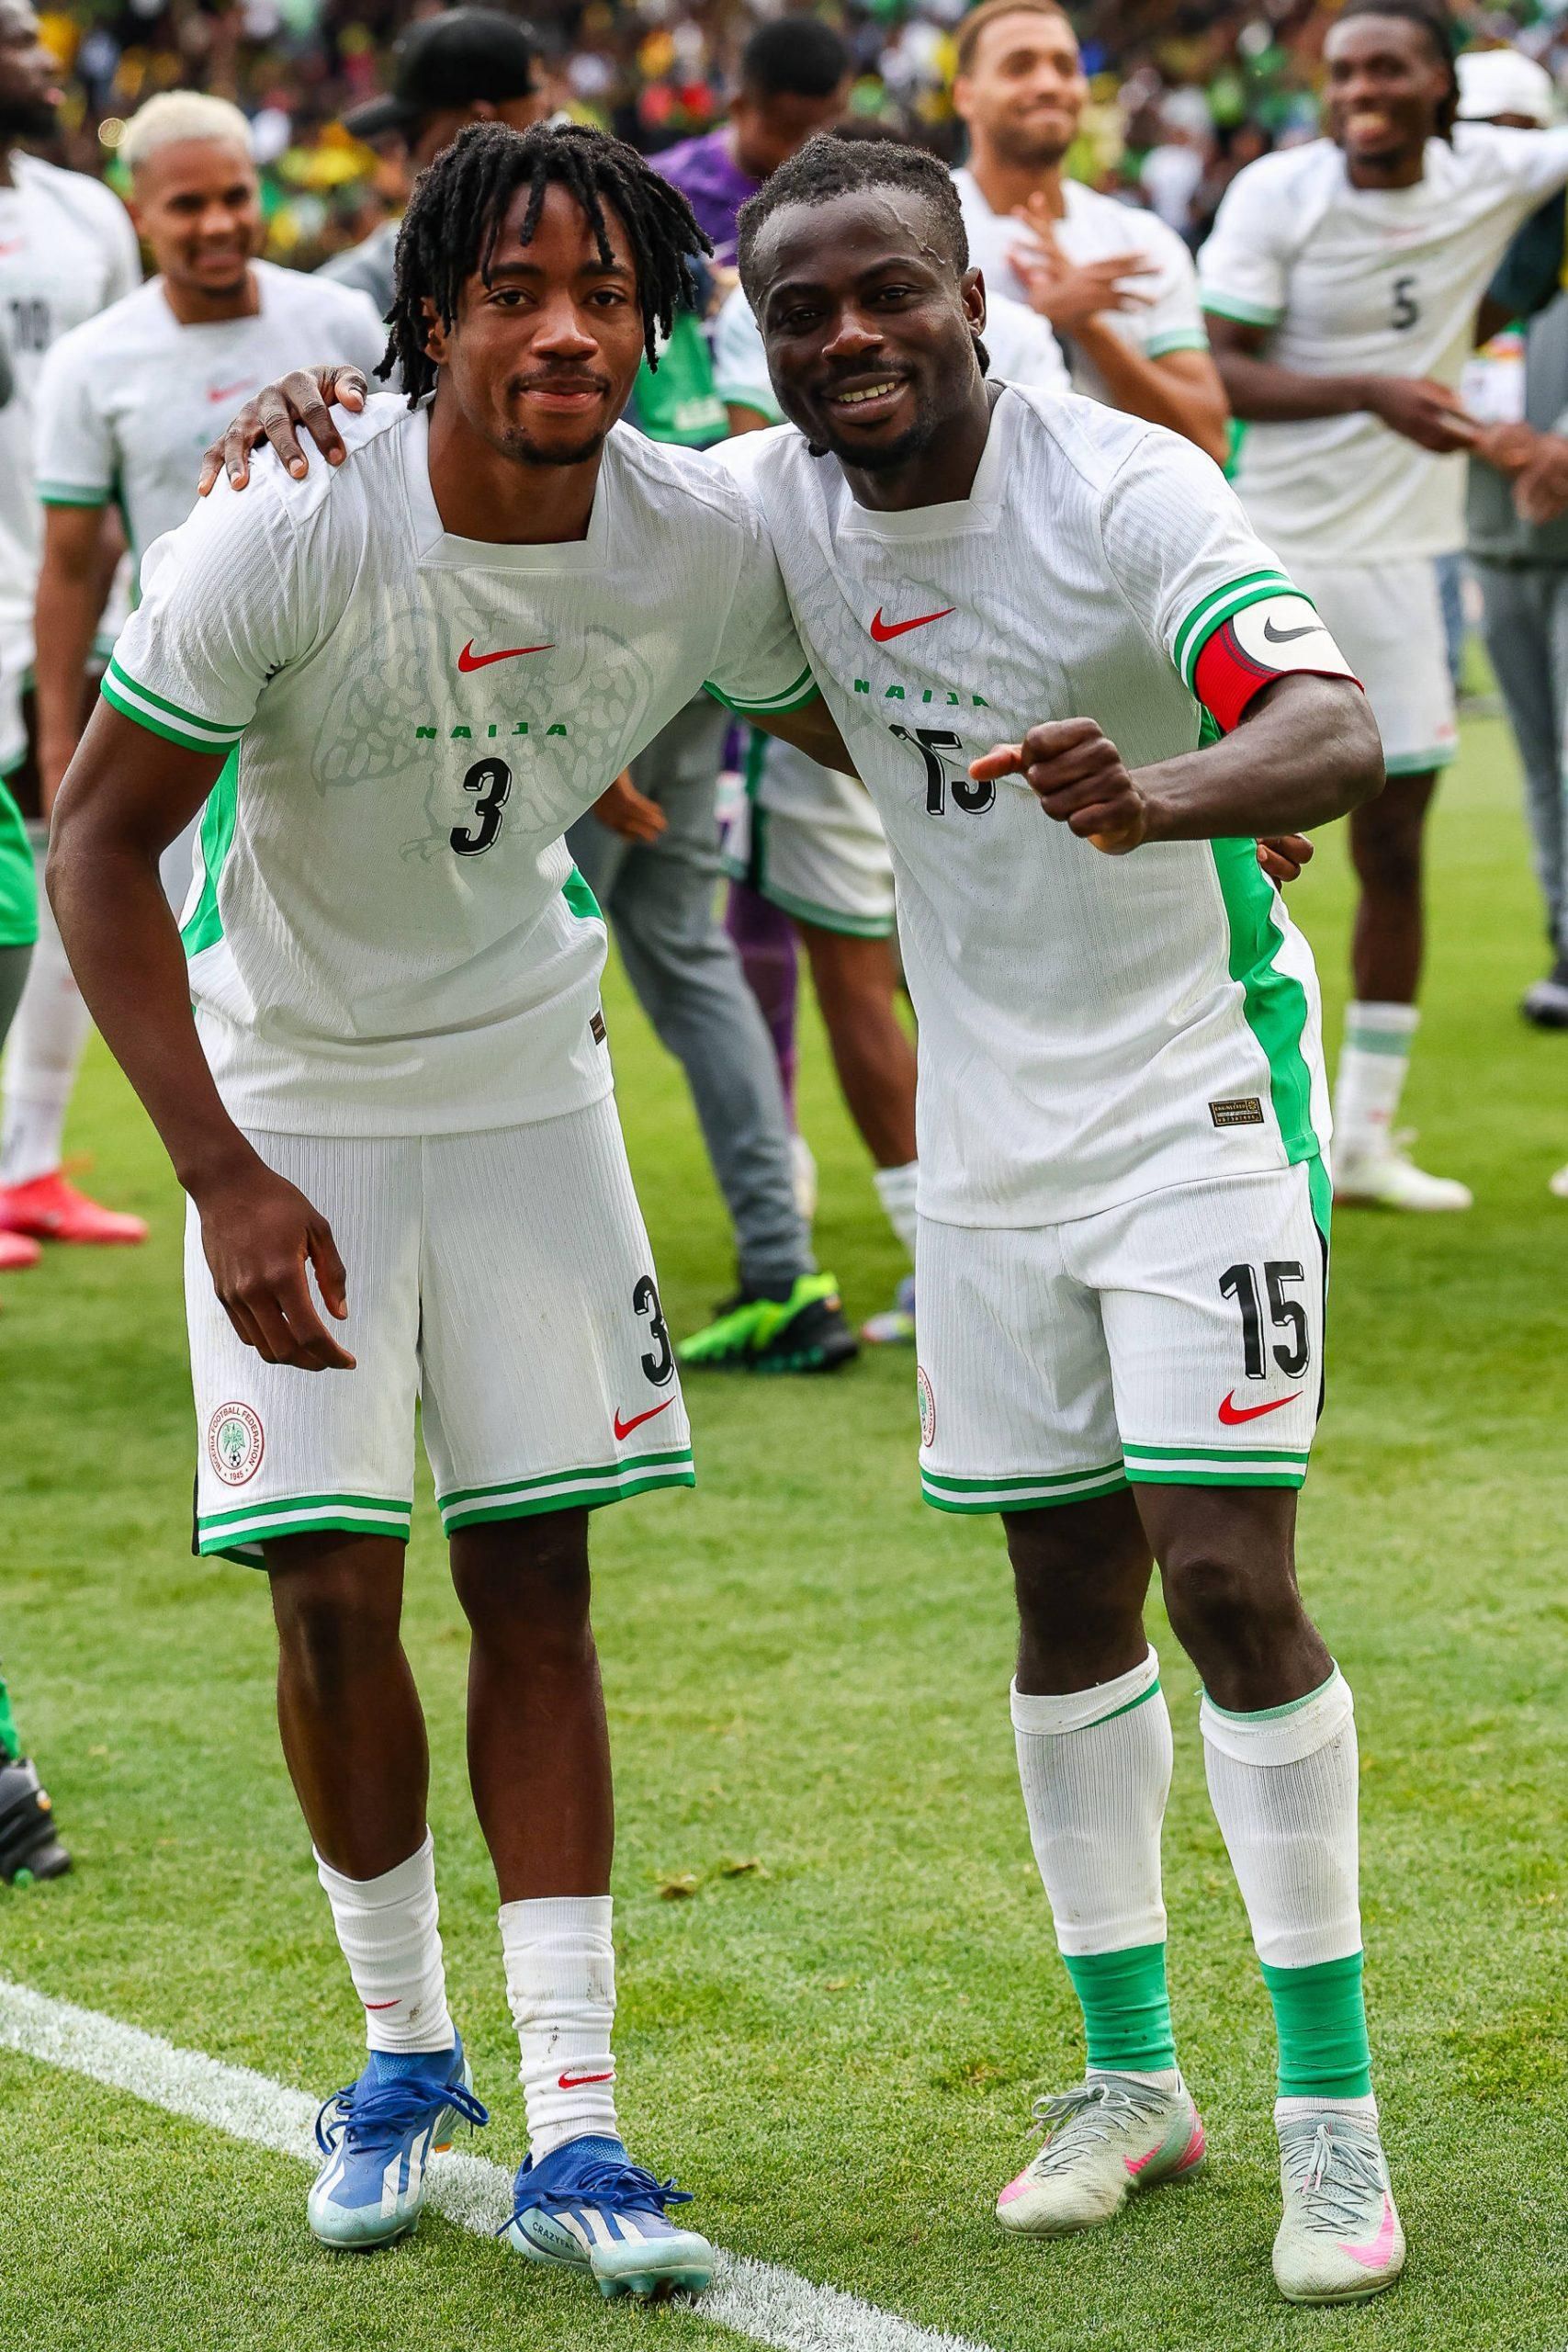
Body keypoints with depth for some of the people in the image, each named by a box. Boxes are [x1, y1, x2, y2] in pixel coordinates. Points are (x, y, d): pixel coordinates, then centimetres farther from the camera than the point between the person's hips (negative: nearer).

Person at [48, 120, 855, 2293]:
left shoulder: (702, 543, -16)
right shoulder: (284, 536, -26)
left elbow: (859, 731, 4)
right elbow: (98, 839, -18)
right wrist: (221, 1174, -24)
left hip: (525, 1071, 2)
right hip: (292, 1090, -2)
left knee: (536, 1574, 1)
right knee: (334, 1588, -4)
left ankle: (570, 2128, 3)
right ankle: (405, 2049, 20)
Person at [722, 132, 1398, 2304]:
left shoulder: (1126, 490, -21)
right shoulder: (767, 507, -4)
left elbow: (1339, 736, -34)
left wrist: (1162, 789, -57)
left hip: (1197, 1093, -5)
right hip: (991, 1125, 5)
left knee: (1229, 1580, -11)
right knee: (1066, 1594, 11)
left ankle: (1330, 2115, -1)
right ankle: (1130, 2078, 24)